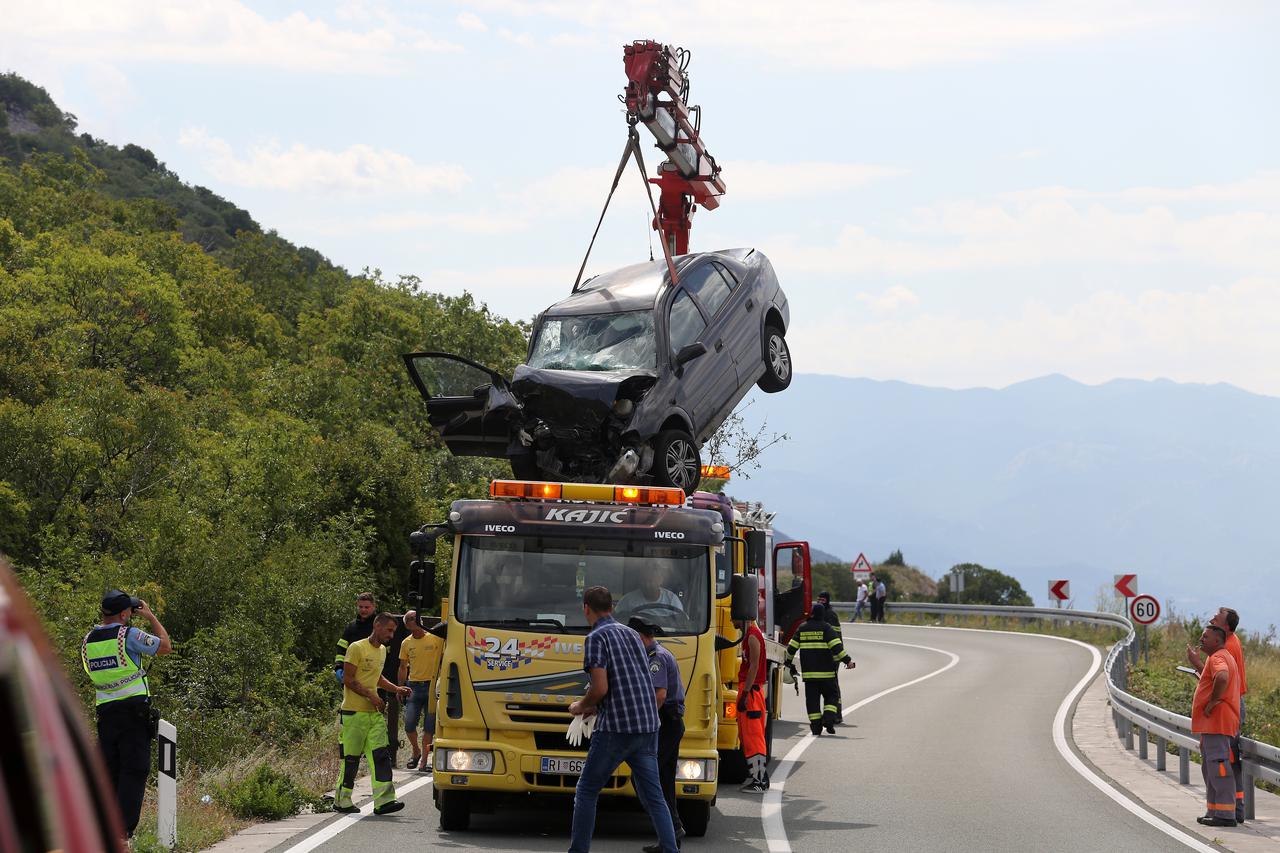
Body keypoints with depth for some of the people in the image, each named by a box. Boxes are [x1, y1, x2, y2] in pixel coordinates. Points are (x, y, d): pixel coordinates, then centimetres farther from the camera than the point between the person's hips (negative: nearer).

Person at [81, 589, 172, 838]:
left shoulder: (88, 641, 7)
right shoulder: (129, 635, -11)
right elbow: (166, 646, -2)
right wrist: (150, 616, 10)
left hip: (105, 712, 6)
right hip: (134, 710, -6)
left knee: (108, 771, 11)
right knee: (134, 770, -3)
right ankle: (124, 830, -10)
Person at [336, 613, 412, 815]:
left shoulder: (382, 650, 15)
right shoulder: (357, 648, -9)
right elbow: (348, 680, -13)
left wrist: (395, 689, 15)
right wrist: (371, 696, -16)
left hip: (375, 713, 7)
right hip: (354, 713, -7)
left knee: (381, 755, -5)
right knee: (350, 758, 0)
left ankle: (384, 800, -12)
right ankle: (342, 801, 11)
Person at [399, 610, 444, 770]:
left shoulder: (436, 638, -1)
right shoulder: (406, 643, 8)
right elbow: (403, 668, 15)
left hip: (432, 686, -2)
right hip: (413, 686, 2)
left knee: (429, 726, -1)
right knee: (409, 723, -6)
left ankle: (424, 760, 5)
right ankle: (416, 751, 19)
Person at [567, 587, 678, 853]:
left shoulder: (597, 638, -7)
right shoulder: (632, 635, 17)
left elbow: (600, 688, -17)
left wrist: (581, 707, 3)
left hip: (615, 730, -7)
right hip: (648, 726, 7)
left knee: (586, 792, 6)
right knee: (653, 796, 6)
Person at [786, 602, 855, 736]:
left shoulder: (802, 629, 7)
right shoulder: (826, 628, -5)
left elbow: (792, 647, 12)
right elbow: (836, 646, -15)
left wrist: (788, 661, 28)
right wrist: (847, 660, -12)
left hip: (808, 672, 3)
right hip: (826, 672, -3)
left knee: (812, 698, 6)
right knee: (831, 695, 8)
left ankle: (816, 725, 0)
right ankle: (828, 719, -10)